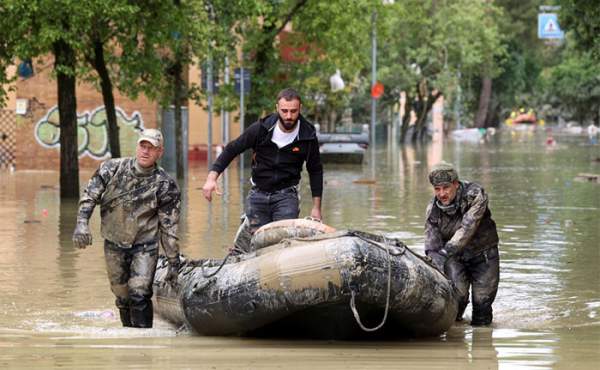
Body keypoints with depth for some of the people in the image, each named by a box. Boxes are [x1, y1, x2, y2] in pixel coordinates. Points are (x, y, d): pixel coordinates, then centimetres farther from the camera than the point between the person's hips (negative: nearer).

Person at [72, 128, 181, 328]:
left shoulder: (165, 185, -11)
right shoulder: (112, 169, -7)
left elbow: (169, 227, -6)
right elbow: (89, 196, -1)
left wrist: (174, 262, -4)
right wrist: (82, 223, -17)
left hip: (144, 246, -3)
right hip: (114, 244, 3)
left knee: (139, 294, -17)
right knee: (122, 295, 11)